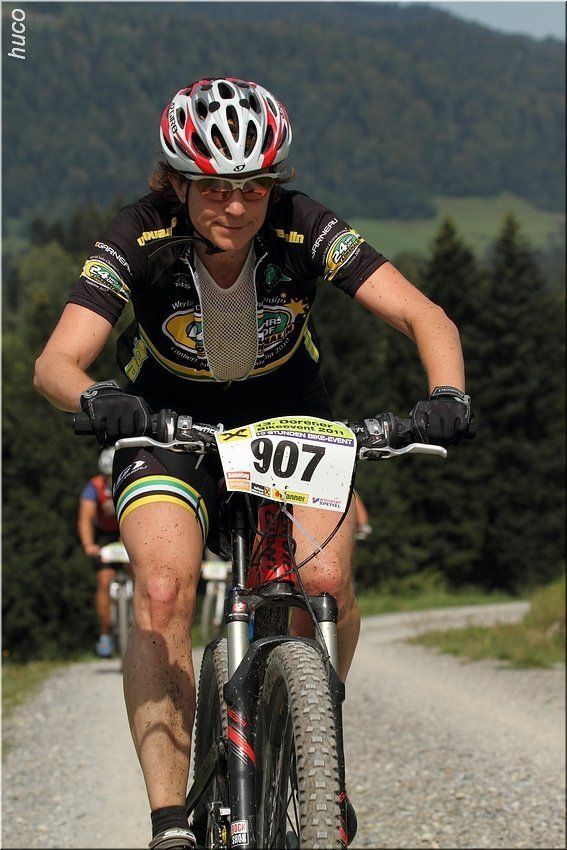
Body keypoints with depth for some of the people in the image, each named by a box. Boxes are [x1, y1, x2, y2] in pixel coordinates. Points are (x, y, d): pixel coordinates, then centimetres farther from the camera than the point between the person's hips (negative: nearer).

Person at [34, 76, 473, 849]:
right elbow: (56, 362, -34)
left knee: (327, 581, -23)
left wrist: (446, 393, -47)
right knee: (162, 593, -25)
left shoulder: (303, 230, -23)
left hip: (288, 415, 1)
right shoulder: (140, 240, -25)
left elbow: (422, 315, -27)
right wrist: (96, 399, -57)